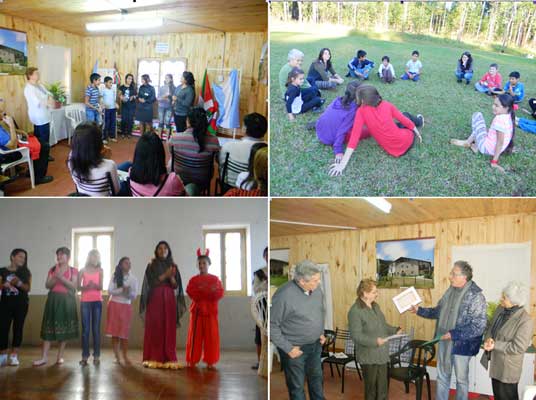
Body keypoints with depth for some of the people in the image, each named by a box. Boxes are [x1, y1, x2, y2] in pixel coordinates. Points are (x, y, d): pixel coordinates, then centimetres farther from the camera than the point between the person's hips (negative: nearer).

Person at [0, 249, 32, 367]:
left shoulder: (25, 272, 7)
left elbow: (28, 288, -1)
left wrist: (19, 283, -18)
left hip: (21, 304, 1)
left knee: (18, 328, 0)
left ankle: (14, 356, 4)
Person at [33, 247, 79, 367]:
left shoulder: (73, 270, 3)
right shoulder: (52, 269, 10)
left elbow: (74, 286, -9)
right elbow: (47, 285, 2)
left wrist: (62, 278, -19)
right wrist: (56, 278, -16)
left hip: (67, 300, -2)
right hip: (53, 299, 2)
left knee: (64, 328, 1)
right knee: (49, 327, -3)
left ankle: (60, 356, 9)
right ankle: (44, 357, -2)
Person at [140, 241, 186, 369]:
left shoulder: (173, 266, 11)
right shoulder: (152, 265, 3)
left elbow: (176, 286, 6)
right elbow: (151, 282, -7)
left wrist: (171, 277, -13)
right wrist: (165, 275, -15)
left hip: (169, 300, 3)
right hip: (155, 299, -2)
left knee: (169, 328, -2)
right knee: (154, 328, -6)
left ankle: (168, 359, -1)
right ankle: (153, 358, -4)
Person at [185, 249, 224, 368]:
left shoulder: (215, 279, 6)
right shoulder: (193, 280, 7)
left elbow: (220, 294, -5)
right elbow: (191, 293, -10)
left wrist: (202, 292, -16)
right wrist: (209, 292, -19)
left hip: (210, 310, 0)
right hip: (197, 310, 0)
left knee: (211, 336, -1)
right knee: (195, 336, 1)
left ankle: (210, 361, 5)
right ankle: (192, 360, 7)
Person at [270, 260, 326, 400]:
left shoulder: (316, 289, -7)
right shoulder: (284, 295, -28)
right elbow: (272, 326, -20)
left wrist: (321, 332, 7)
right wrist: (288, 348, -19)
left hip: (315, 344, 6)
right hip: (295, 348, -6)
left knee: (317, 378, 24)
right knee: (297, 385, 11)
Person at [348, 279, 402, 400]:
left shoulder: (375, 306, 8)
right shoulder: (355, 311, -20)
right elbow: (356, 336, -23)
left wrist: (395, 330, 2)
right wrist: (375, 341, -31)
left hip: (382, 354, 8)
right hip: (368, 357, -8)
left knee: (383, 388, 15)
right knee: (371, 388, 7)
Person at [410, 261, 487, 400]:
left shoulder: (476, 296, -21)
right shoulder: (450, 291, 2)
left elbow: (479, 326, -24)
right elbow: (439, 311, 16)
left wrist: (454, 334, -27)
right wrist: (419, 310, 8)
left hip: (461, 344, -6)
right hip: (444, 341, 7)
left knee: (461, 378, 12)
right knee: (442, 376, 18)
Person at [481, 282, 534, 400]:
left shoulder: (525, 321, -26)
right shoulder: (501, 309, -2)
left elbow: (518, 347, -25)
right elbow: (491, 328, 9)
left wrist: (495, 345, -22)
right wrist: (488, 339, -13)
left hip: (507, 367, -7)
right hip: (495, 363, 7)